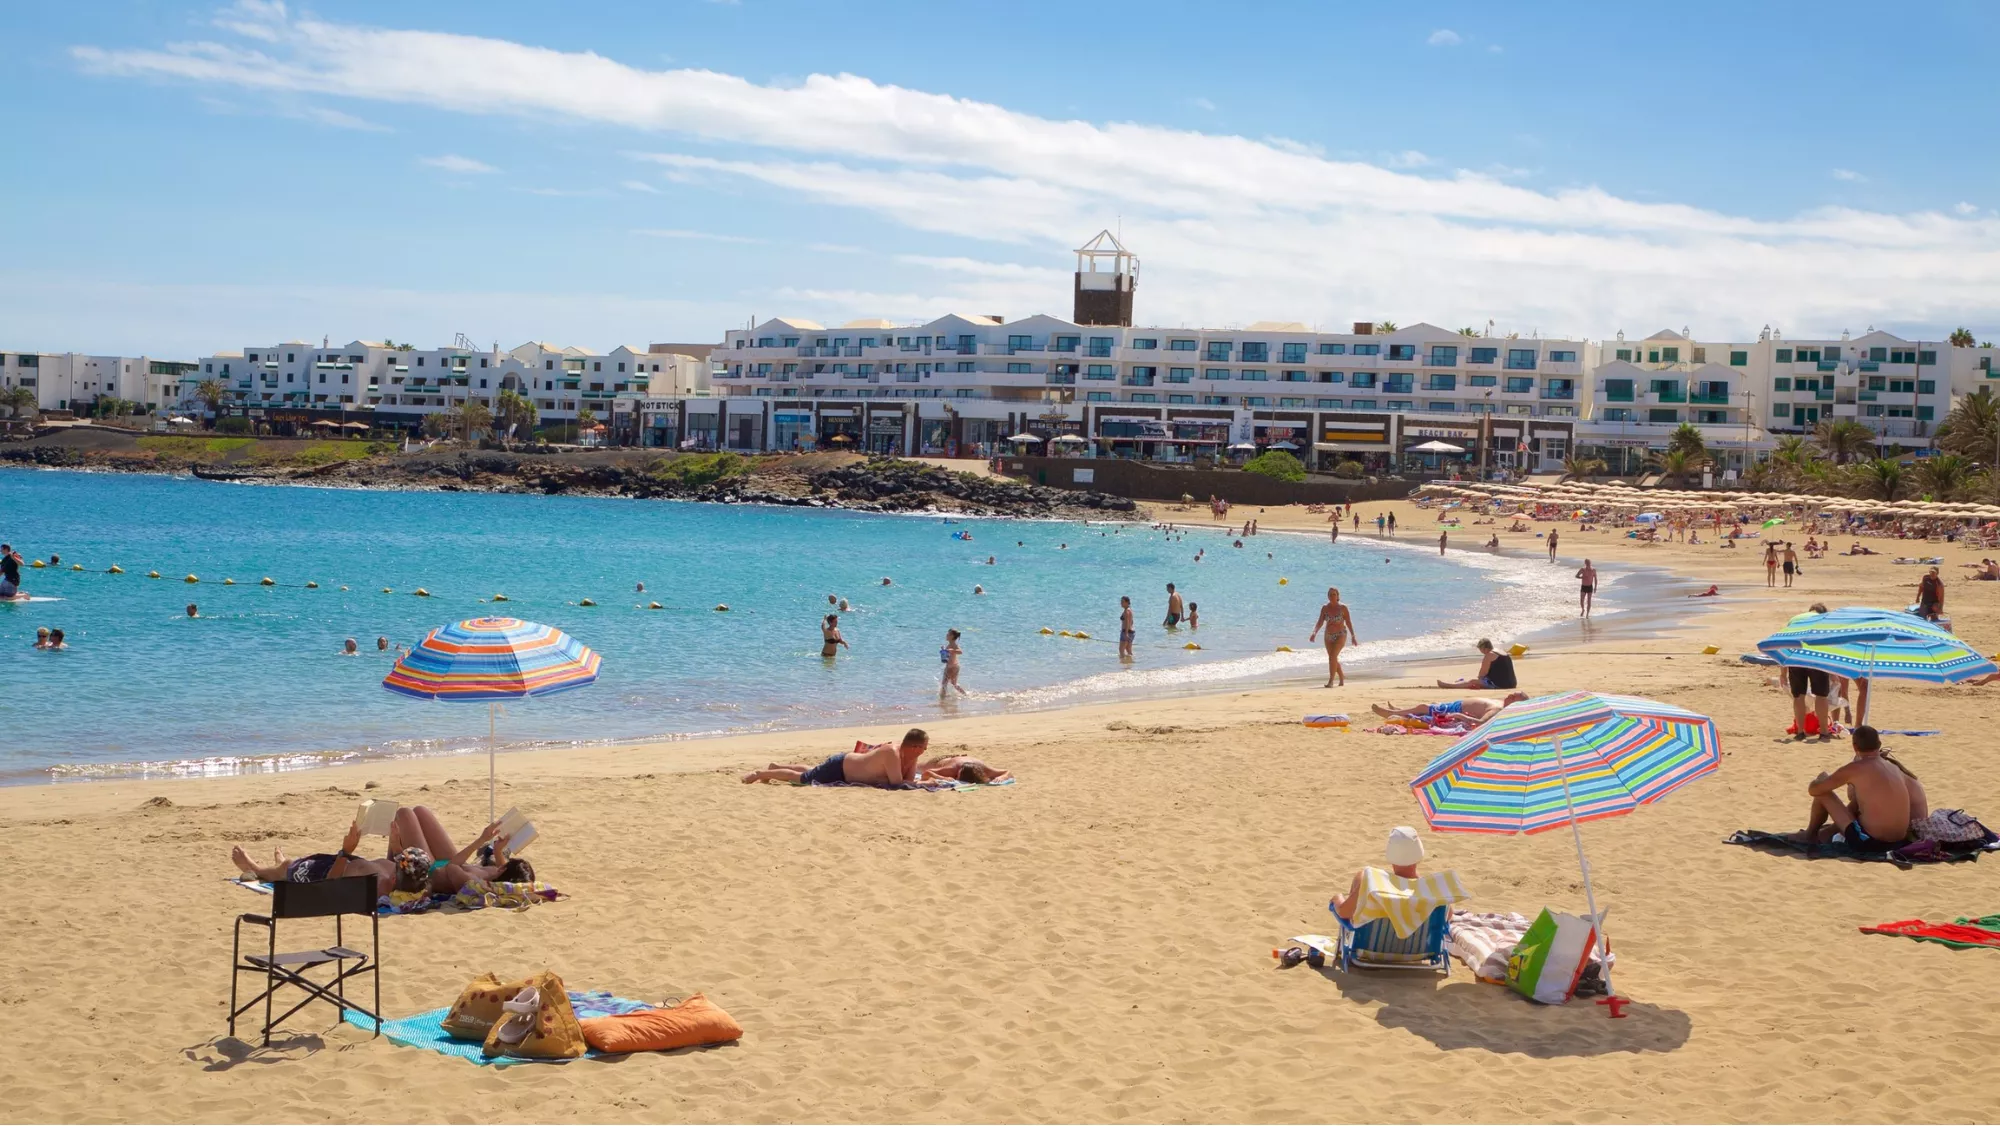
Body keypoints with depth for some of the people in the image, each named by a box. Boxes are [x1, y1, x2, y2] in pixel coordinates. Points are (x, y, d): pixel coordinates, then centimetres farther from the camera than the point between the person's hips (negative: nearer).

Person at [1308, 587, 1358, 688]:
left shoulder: (1342, 608, -7)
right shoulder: (1325, 608, 2)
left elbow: (1348, 623, -2)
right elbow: (1320, 622, 0)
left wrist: (1353, 636, 0)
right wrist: (1314, 633, -16)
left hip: (1340, 635, -5)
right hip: (1329, 636, 5)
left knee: (1332, 656, -21)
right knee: (1334, 659, 12)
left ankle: (1331, 681, -22)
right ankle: (1342, 679, 32)